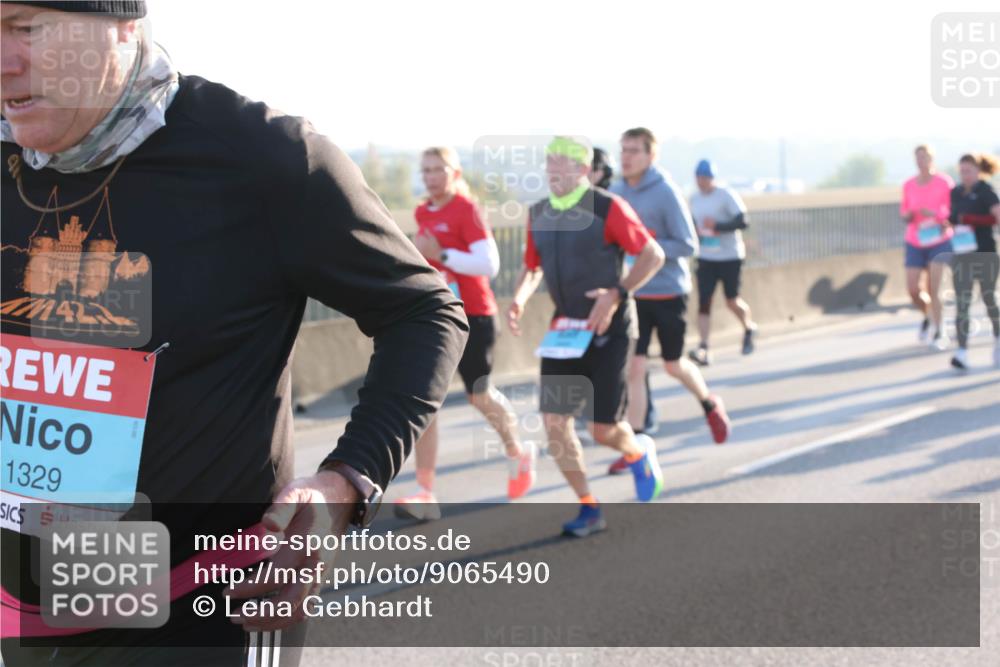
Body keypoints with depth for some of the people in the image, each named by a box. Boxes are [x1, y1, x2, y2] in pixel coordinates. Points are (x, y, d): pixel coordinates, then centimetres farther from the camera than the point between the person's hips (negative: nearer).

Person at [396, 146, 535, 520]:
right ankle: (425, 494, -8)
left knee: (480, 396, 10)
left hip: (473, 317, -6)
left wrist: (440, 254, -27)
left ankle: (518, 455, 40)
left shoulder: (466, 210, -13)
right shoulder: (423, 213, 9)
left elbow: (490, 265, -22)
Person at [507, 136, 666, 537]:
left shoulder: (608, 209, -12)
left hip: (608, 327, -5)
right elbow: (533, 267, 17)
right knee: (553, 420, -6)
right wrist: (519, 300, -4)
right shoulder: (539, 214, 4)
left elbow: (653, 255, -8)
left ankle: (638, 453, 32)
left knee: (603, 429, -6)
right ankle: (588, 508, 8)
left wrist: (617, 294, -21)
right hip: (564, 329, 5)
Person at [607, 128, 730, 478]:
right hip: (633, 294, 4)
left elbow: (687, 245, -16)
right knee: (634, 367, -3)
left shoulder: (666, 193, -14)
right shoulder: (617, 192, 1)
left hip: (668, 292, -3)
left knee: (673, 364, 13)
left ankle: (710, 405, 43)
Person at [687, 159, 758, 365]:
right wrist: (696, 233, 0)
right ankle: (703, 350, -11)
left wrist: (716, 226, -25)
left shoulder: (726, 195, -10)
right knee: (703, 302, -7)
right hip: (706, 259, 5)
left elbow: (742, 221, -17)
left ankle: (749, 328, 36)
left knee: (732, 301, 5)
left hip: (730, 257, -5)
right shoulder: (694, 199, 9)